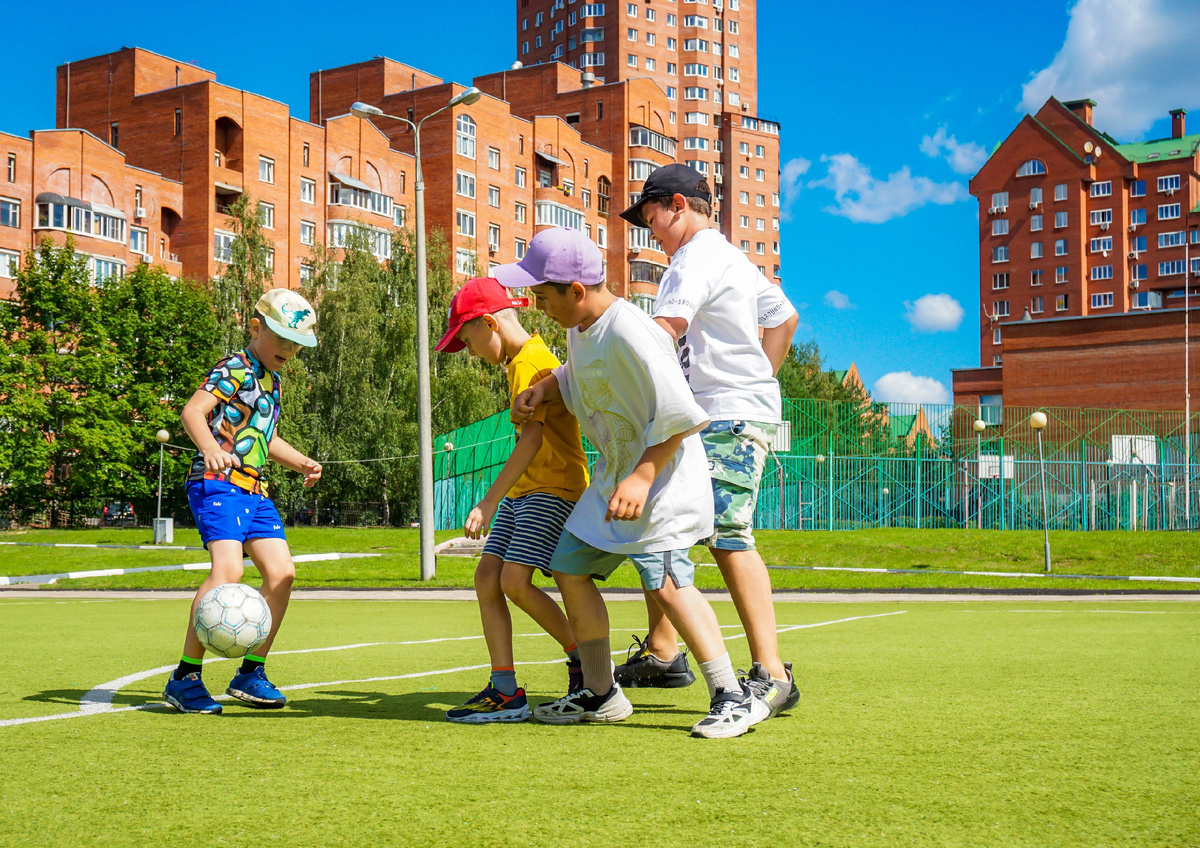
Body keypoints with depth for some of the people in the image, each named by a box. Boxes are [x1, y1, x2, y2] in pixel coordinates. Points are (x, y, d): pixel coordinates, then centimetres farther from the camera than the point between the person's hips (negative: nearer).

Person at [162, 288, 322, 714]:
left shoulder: (272, 380, 22)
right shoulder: (234, 369, -5)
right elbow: (192, 411, -18)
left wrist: (302, 462, 22)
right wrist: (210, 449, -35)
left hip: (254, 489, 9)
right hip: (218, 481, -9)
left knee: (281, 571, -2)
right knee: (228, 568, -23)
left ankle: (251, 672, 9)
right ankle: (185, 677, -15)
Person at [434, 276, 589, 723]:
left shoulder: (531, 360, -14)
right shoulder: (520, 360, 17)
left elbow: (532, 439, -23)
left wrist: (488, 502, -25)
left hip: (554, 487, -10)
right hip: (521, 490, 10)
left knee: (515, 581, -17)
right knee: (487, 577, -1)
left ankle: (583, 654, 5)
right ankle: (505, 692, 0)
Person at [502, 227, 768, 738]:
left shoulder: (628, 333, -24)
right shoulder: (579, 328, 5)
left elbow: (679, 416, -25)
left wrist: (642, 479, -27)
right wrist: (541, 390, 7)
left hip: (662, 472, -10)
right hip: (613, 474, 10)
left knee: (665, 581, -22)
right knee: (570, 568, 12)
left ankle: (733, 698, -16)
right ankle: (600, 696, 22)